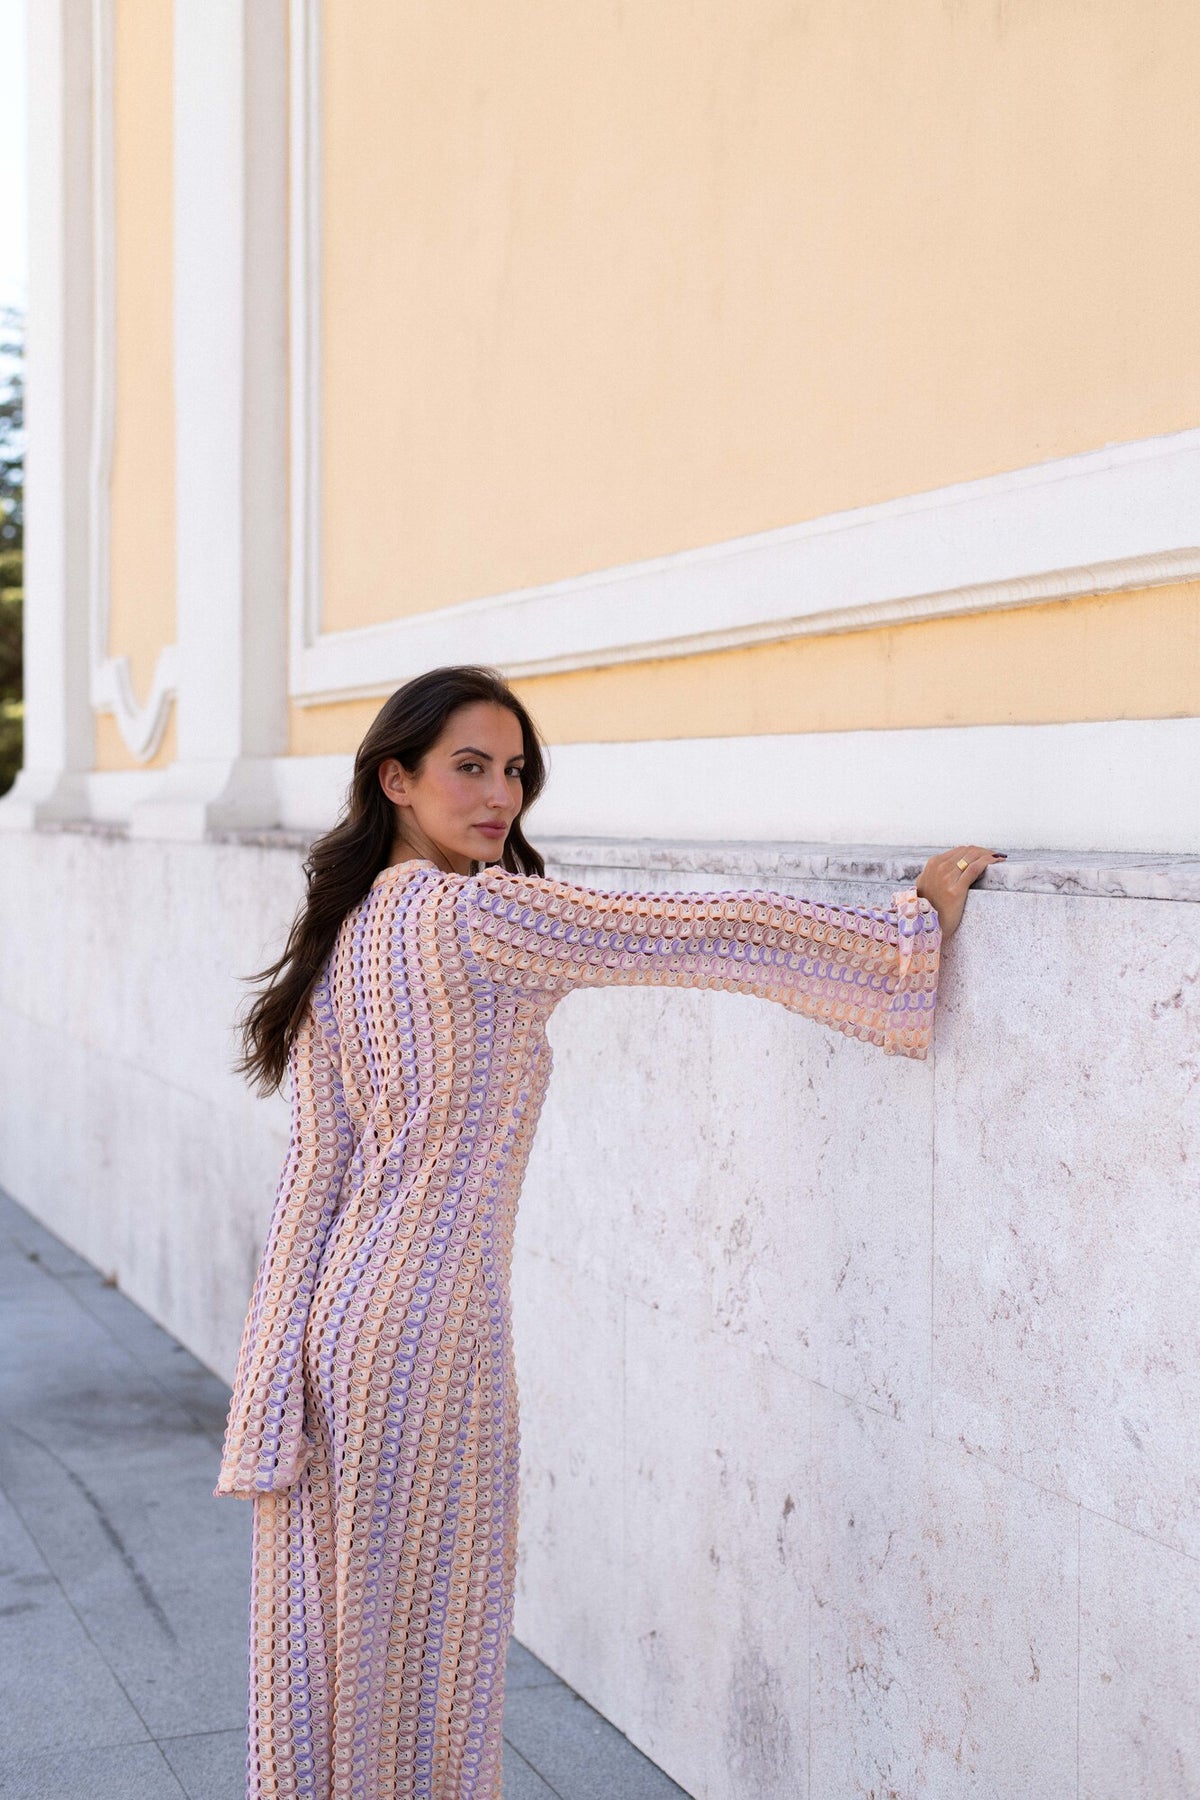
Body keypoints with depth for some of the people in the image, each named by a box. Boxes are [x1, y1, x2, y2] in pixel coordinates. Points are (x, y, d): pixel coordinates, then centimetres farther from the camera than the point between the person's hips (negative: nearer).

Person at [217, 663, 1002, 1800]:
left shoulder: (345, 933, 7)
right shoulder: (480, 915, -16)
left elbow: (313, 1173, 7)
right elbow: (726, 939, -15)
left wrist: (276, 1394, 9)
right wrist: (916, 919, -5)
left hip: (335, 1315, 8)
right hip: (425, 1324, -8)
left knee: (330, 1629, 16)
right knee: (424, 1631, 7)